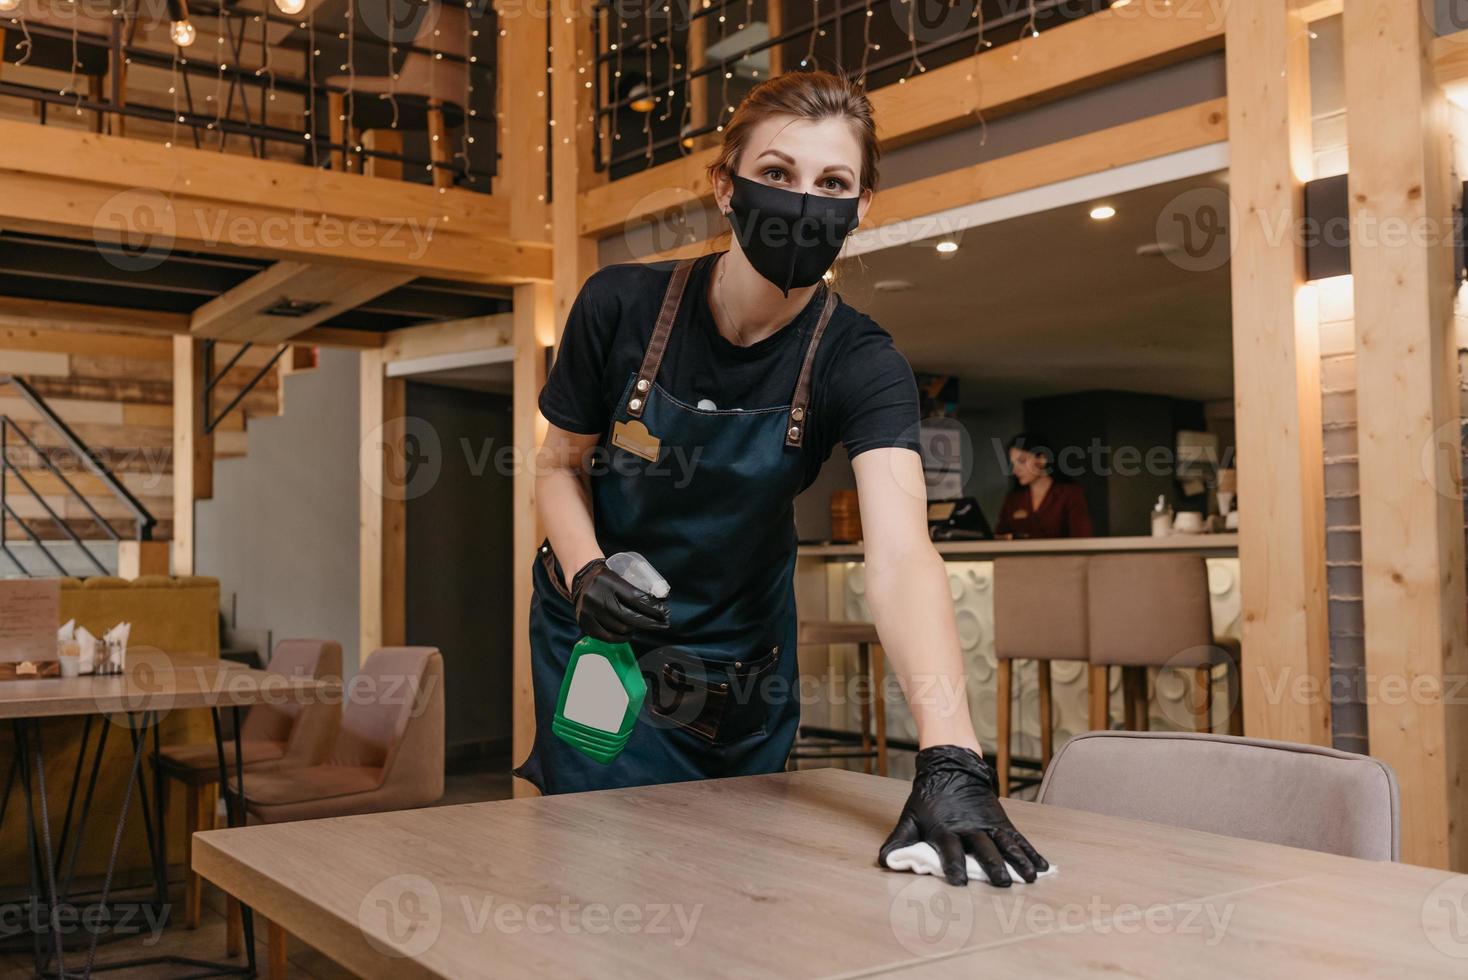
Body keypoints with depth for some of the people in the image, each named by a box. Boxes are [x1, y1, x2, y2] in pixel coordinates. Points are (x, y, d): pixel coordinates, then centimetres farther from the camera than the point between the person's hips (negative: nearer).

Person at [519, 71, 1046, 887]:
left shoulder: (859, 363, -20)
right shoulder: (622, 307, -18)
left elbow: (902, 552, -35)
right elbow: (560, 464, -1)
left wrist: (950, 757, -49)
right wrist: (585, 570, -23)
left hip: (743, 663, 1)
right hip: (601, 641, -1)